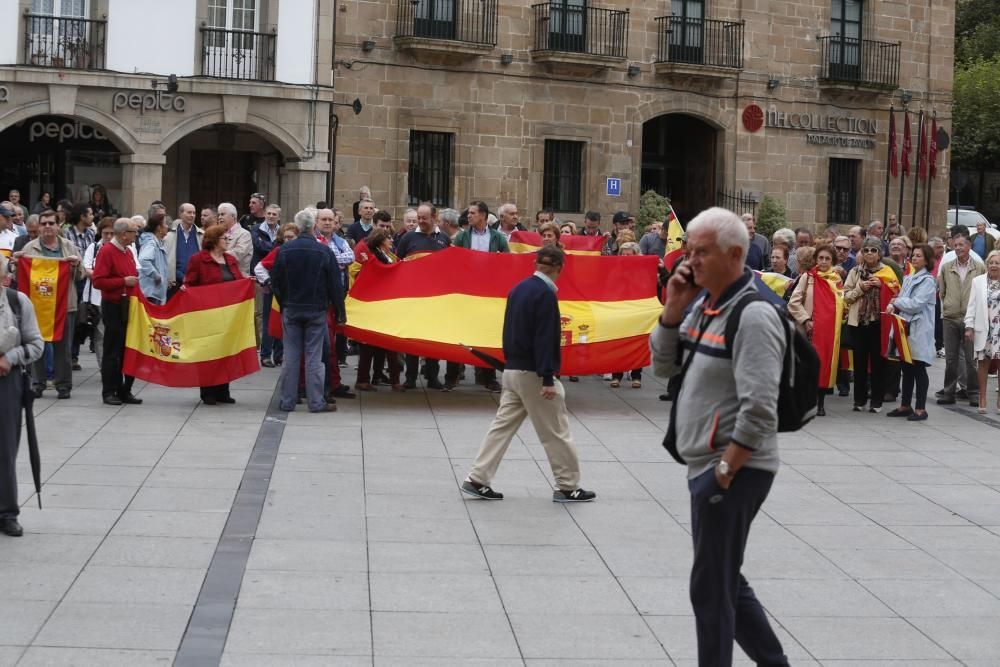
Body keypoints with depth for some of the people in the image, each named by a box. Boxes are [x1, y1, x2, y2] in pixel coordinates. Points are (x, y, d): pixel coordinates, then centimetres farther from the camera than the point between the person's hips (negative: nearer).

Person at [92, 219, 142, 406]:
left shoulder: (128, 252, 14)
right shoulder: (106, 251, -10)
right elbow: (98, 281, -18)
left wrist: (135, 282, 9)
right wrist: (124, 281, -18)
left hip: (129, 306, 7)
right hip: (113, 307, -7)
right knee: (112, 351, -1)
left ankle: (125, 390, 14)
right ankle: (109, 392, 7)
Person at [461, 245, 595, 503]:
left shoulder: (518, 289, 9)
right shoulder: (545, 294, -16)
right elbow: (544, 339, -20)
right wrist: (548, 379, -20)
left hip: (512, 370, 8)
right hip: (533, 373, -8)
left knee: (503, 425, 10)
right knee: (556, 431, 3)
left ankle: (477, 480, 7)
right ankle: (568, 487, 11)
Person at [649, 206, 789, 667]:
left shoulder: (753, 315, -18)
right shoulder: (702, 303, 9)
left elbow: (759, 410, -24)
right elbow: (663, 366, 12)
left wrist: (725, 471, -20)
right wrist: (673, 308, -1)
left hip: (734, 470, -9)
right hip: (707, 465, 9)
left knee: (711, 589, 1)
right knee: (726, 582, 20)